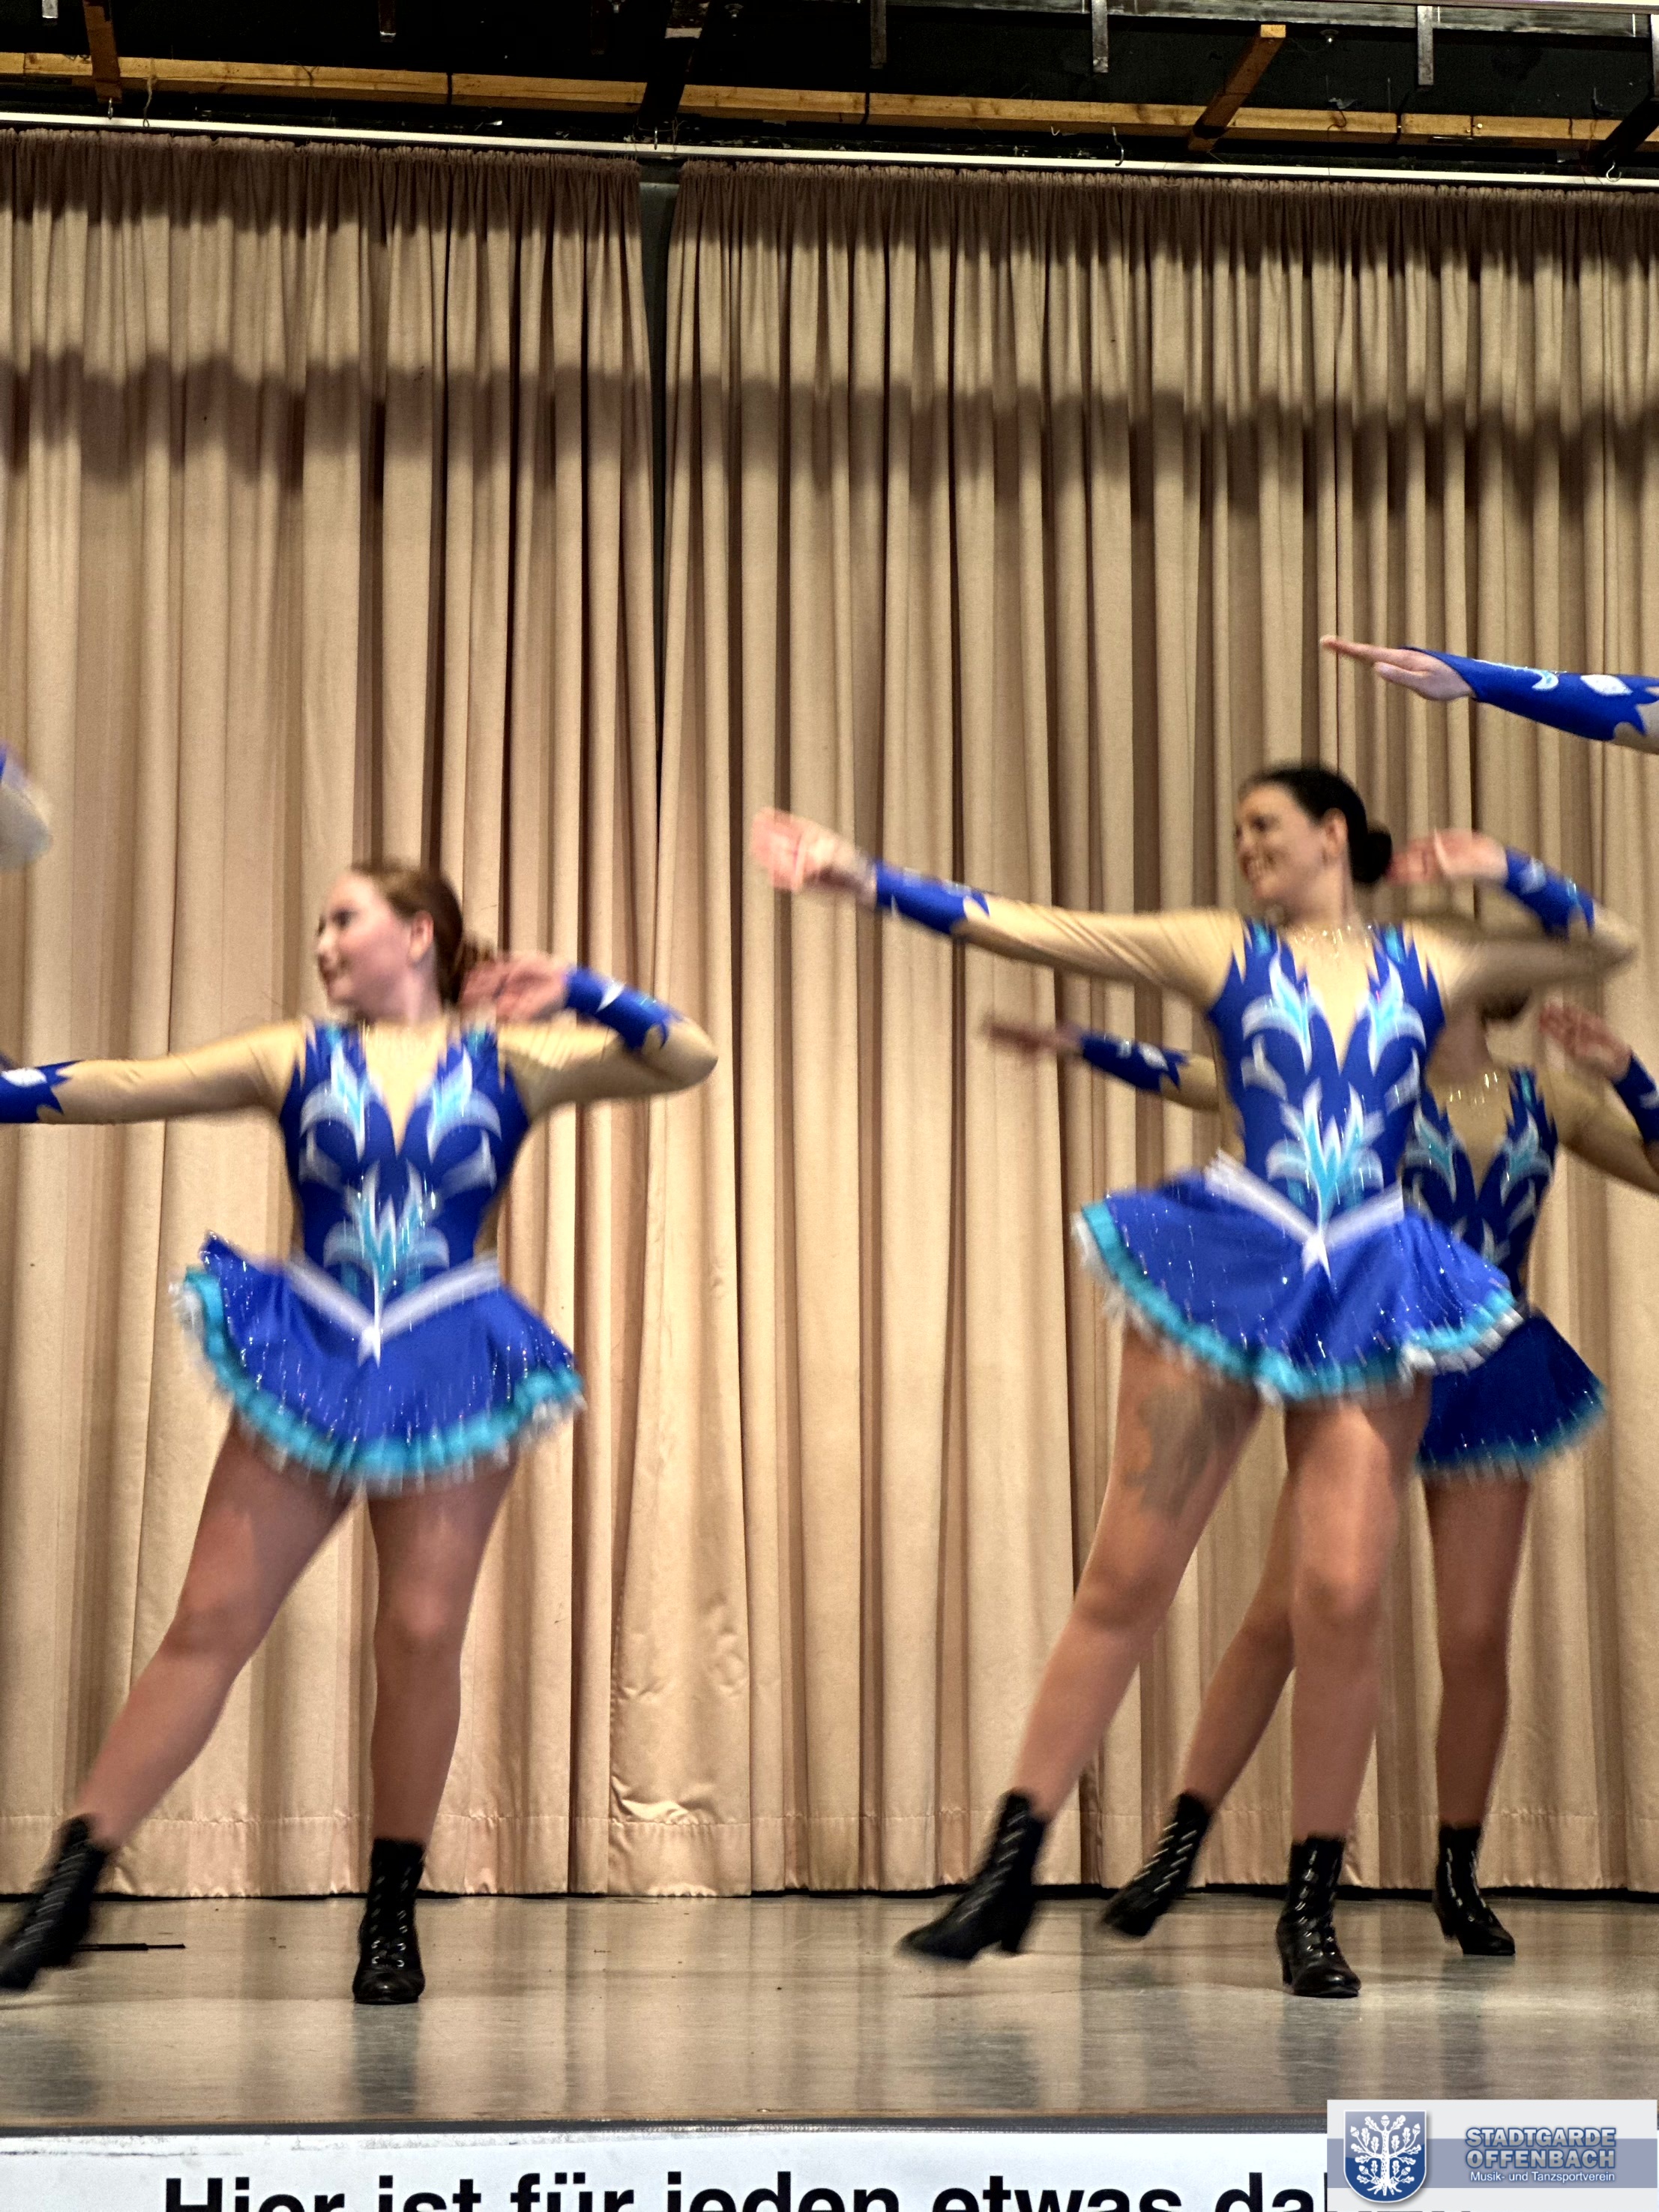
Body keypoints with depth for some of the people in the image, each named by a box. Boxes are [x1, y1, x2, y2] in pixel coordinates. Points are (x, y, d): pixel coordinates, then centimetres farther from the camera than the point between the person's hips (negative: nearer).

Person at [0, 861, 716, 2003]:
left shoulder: (508, 1060, 5)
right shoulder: (298, 1060, 7)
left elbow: (690, 1058, 0)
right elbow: (118, 1087, 1)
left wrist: (579, 996, -14)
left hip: (449, 1376, -1)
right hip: (308, 1367, 1)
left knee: (422, 1634, -2)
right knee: (210, 1623, -2)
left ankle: (394, 1914, 12)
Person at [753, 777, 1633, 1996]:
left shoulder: (1424, 965, 13)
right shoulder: (1222, 951, 8)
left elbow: (1606, 946, 22)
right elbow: (1027, 927, 1)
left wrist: (1507, 873, 6)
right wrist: (867, 879, -6)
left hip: (1370, 1292, 1)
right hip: (1231, 1267, -1)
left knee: (1345, 1595, -5)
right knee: (1126, 1576, -2)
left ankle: (1313, 1905, 7)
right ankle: (1011, 1867, 3)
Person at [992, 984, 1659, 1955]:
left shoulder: (1547, 1100, 9)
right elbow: (1205, 1080, 0)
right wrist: (1081, 1044, -5)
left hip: (1488, 1383, 1)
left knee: (1477, 1636, -2)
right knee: (1281, 1615, -6)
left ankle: (1459, 1877, 14)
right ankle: (1183, 1842, 2)